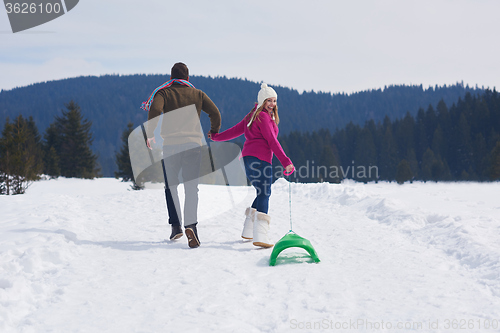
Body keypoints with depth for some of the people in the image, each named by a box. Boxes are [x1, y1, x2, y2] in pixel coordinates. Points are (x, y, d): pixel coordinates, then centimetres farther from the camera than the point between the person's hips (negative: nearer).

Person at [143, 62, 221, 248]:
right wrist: (214, 132, 25)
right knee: (191, 187, -3)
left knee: (171, 186, 13)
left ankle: (176, 225, 7)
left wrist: (150, 134, -7)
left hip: (171, 145, -1)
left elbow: (155, 109, -12)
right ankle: (191, 224, -22)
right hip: (193, 144, 1)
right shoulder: (197, 94, 13)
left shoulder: (164, 93, 7)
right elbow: (215, 113, 7)